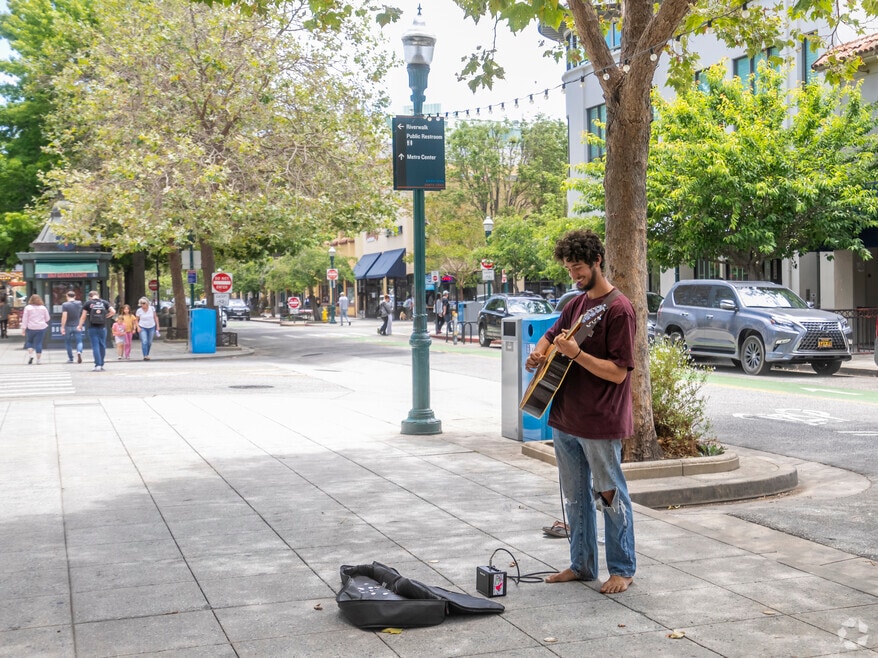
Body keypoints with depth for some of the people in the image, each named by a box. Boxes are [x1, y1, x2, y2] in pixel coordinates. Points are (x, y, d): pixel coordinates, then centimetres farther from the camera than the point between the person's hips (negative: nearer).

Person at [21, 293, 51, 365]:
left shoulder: (28, 308, -2)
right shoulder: (43, 308, 4)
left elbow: (25, 319, -3)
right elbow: (48, 319, 9)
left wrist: (23, 329, 1)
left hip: (31, 328, -1)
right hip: (41, 328, 1)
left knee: (29, 342, 16)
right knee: (39, 343, 4)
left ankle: (30, 355, -5)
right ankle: (38, 360, 3)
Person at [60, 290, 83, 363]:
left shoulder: (65, 305, -11)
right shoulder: (79, 303, 0)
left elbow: (64, 316, -17)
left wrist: (62, 327, -15)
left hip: (68, 326, -2)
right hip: (77, 326, 2)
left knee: (68, 343, 11)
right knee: (79, 341, 4)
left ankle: (70, 358, 15)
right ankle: (79, 352, -25)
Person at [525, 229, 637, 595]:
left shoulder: (618, 308, -14)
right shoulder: (576, 305, 11)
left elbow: (618, 371, -18)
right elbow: (551, 336, 26)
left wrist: (575, 353, -26)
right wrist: (539, 352, 3)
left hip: (601, 423, -8)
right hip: (564, 418, 8)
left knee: (611, 496, 5)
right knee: (575, 496, 15)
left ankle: (623, 569, 18)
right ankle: (581, 565, 27)